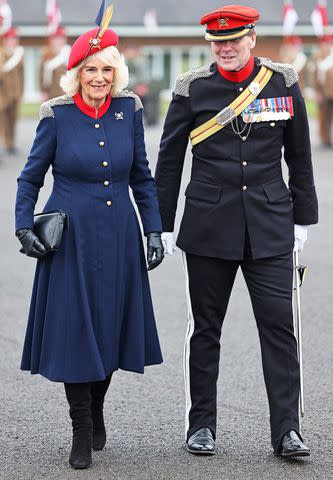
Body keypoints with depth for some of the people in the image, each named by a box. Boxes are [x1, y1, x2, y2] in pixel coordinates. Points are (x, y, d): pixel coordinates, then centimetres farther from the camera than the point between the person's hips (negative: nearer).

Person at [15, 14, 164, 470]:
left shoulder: (129, 109, 2)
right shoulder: (57, 115, -5)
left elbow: (142, 177, 10)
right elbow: (30, 178, 3)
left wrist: (154, 230, 6)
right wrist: (24, 228, -8)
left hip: (118, 238, 3)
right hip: (71, 238, -3)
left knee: (111, 326, 9)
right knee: (73, 329, -2)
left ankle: (96, 407, 34)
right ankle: (82, 432, 11)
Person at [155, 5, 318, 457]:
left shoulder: (282, 82, 3)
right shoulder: (192, 88, 0)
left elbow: (299, 155, 11)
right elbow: (169, 160, 6)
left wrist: (302, 217, 11)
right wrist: (163, 225, 5)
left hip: (269, 225, 0)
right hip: (209, 225, 0)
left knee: (279, 323, -4)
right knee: (205, 326, 7)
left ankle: (286, 429, 1)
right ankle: (201, 425, 18)